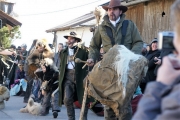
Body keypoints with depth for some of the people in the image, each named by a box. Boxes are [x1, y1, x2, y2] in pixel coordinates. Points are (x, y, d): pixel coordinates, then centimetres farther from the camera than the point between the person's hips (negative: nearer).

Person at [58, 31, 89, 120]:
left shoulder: (83, 50, 1)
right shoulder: (64, 52, 14)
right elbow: (61, 66, 21)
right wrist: (61, 78, 12)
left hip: (80, 76, -3)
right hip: (68, 76, 3)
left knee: (83, 100, 4)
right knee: (67, 99, -9)